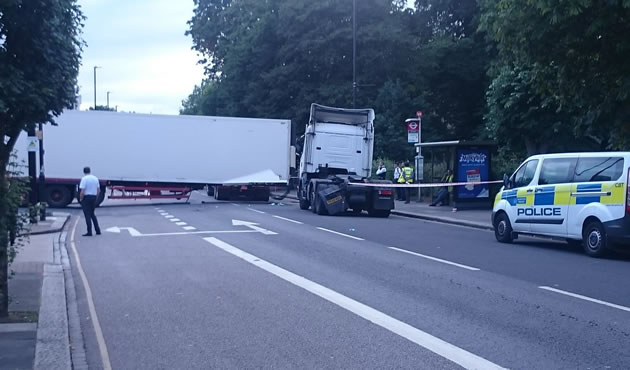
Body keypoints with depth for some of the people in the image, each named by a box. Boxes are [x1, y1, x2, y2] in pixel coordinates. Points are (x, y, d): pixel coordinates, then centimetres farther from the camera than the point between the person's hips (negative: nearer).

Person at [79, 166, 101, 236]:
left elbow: (82, 191, -18)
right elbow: (99, 190, 11)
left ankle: (89, 232, -3)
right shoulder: (95, 178, 8)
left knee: (87, 215, -2)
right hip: (94, 197, 6)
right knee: (92, 214, 19)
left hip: (86, 197, -6)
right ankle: (98, 230, 17)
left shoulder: (84, 179, -13)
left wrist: (81, 199, -5)